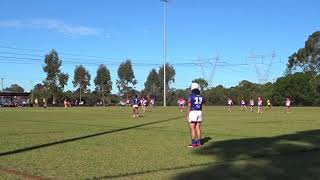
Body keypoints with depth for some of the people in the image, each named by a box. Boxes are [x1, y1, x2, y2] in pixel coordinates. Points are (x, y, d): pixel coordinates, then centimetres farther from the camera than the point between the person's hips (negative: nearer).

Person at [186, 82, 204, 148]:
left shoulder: (191, 96, -12)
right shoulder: (200, 97, 7)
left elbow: (189, 107, -12)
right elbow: (201, 106, 13)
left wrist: (187, 115, -7)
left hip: (192, 113, -6)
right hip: (199, 112, 6)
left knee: (192, 129, -2)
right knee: (198, 128, 10)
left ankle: (193, 143, -3)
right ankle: (199, 143, 12)